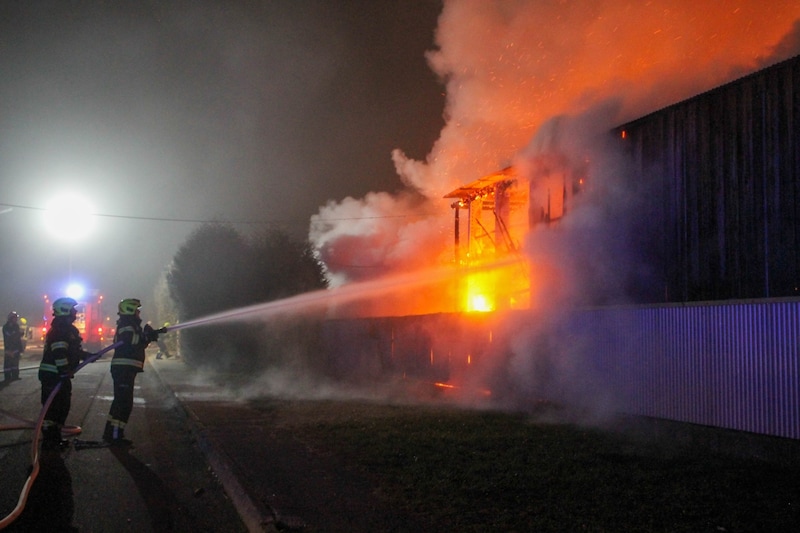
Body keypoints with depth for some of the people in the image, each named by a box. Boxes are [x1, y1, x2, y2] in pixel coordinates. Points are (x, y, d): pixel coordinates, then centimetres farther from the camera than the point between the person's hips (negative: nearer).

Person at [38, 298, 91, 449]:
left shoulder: (69, 329, 17)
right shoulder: (59, 329, -16)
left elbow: (75, 351, 23)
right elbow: (59, 352, -26)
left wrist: (88, 355, 11)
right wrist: (65, 371, -30)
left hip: (61, 375, 10)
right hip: (52, 375, -10)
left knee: (63, 406, 15)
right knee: (53, 407, -7)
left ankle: (55, 436, 24)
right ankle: (48, 439, -2)